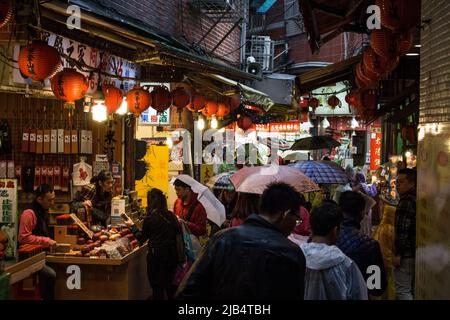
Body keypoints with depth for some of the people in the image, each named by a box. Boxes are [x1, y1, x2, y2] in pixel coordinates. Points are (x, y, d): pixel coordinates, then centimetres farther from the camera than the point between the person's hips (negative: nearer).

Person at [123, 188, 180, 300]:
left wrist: (132, 226, 9)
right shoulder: (171, 215, -4)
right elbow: (178, 230, 9)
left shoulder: (149, 219, -14)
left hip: (156, 255, -4)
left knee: (157, 288, 8)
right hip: (172, 255, 4)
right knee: (170, 286, 20)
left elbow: (141, 238, -2)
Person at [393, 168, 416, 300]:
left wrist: (398, 254, -20)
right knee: (412, 289, 17)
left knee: (402, 290, -5)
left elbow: (402, 230, -22)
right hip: (416, 252, 10)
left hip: (406, 254, -10)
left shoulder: (406, 201, -16)